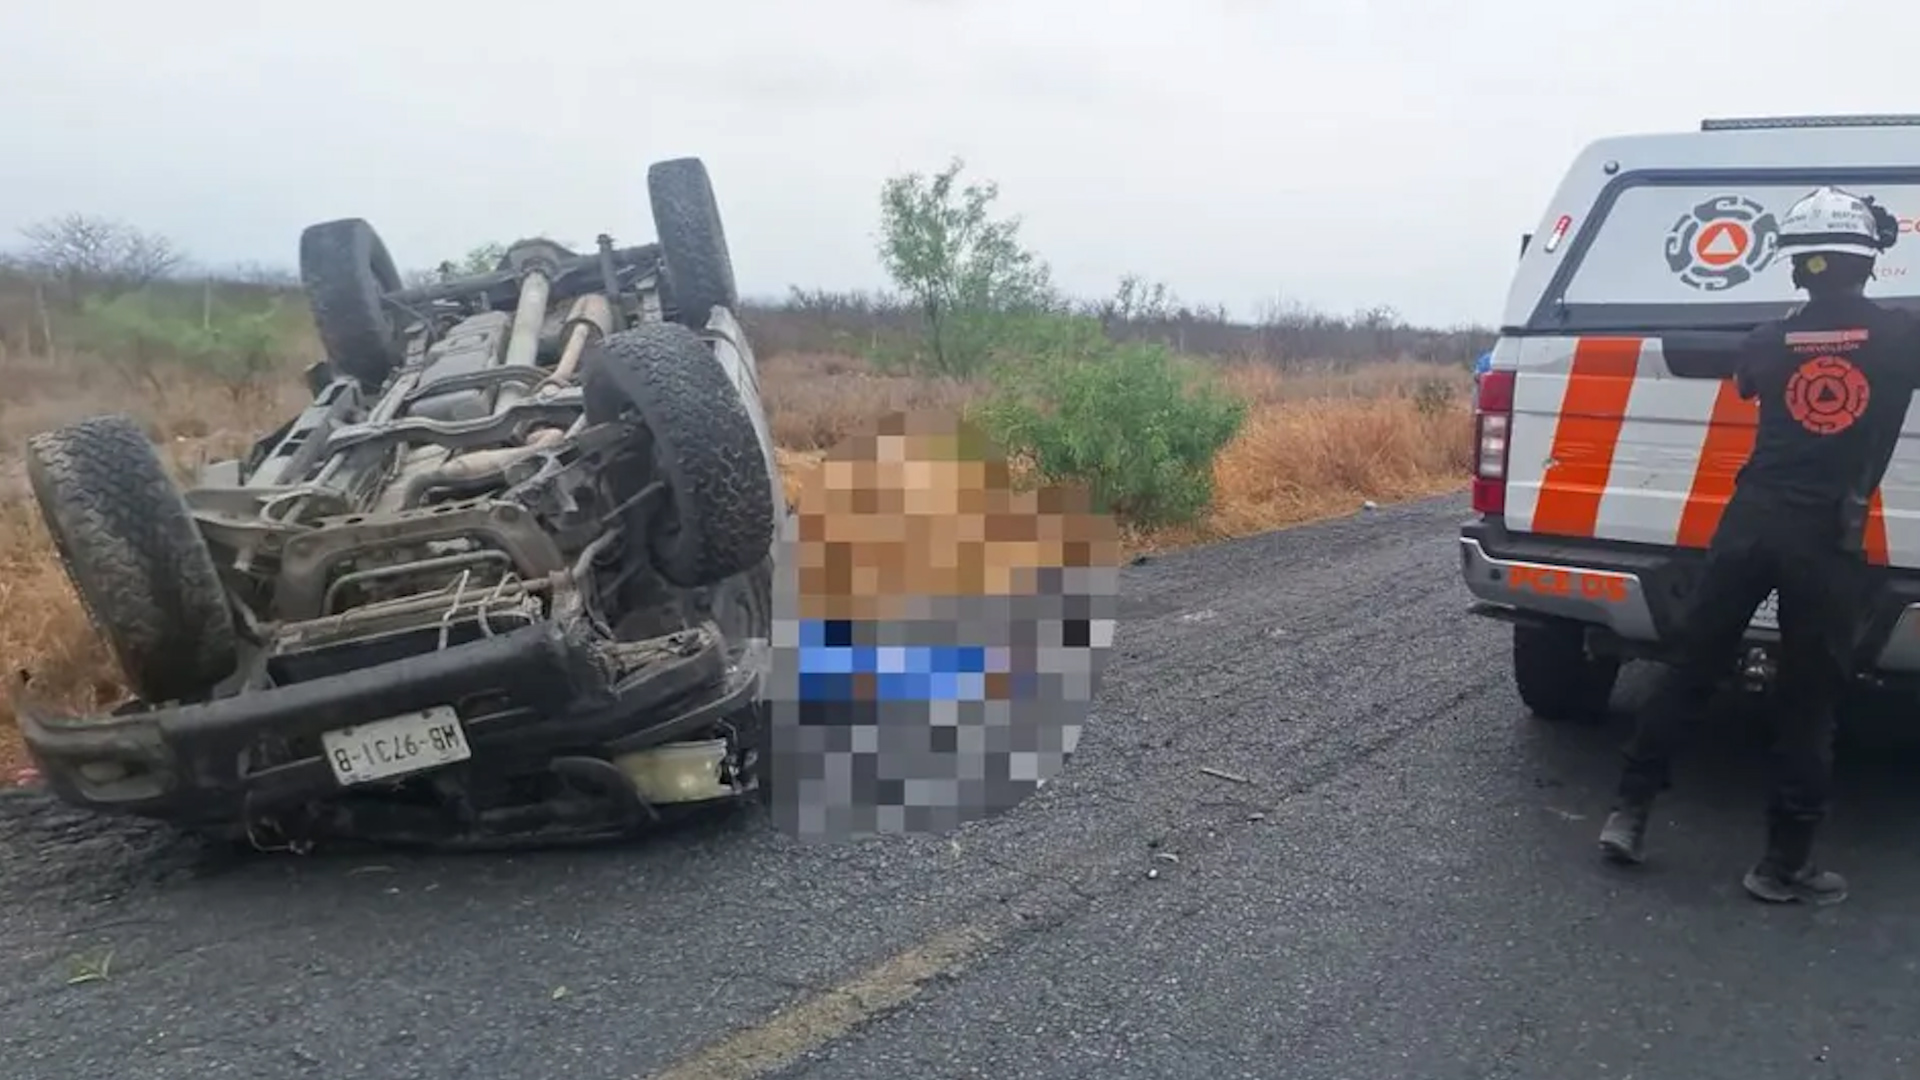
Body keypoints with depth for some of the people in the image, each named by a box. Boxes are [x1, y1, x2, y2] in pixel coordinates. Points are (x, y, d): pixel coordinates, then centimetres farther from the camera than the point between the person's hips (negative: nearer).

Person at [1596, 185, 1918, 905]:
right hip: (1828, 537, -2)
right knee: (1809, 702, 6)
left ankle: (1628, 813, 14)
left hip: (1749, 523, 2)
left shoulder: (1768, 342, 6)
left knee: (1692, 670, 11)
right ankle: (1784, 861, 13)